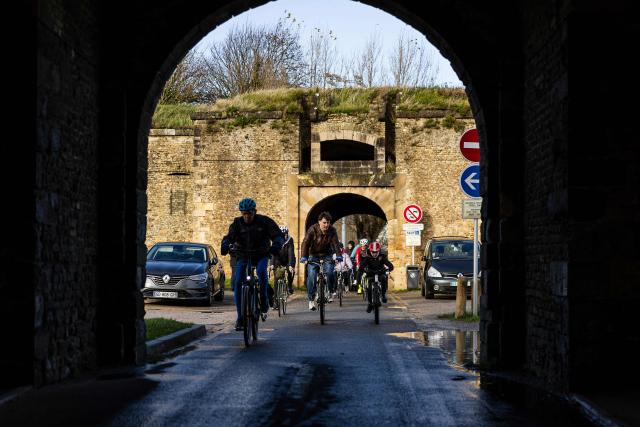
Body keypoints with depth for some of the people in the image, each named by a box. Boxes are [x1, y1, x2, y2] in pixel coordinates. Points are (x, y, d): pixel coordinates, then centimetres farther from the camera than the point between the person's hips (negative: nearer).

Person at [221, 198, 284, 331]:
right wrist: (225, 246, -38)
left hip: (261, 255, -2)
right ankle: (240, 316, -6)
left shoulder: (264, 221, -9)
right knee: (238, 282, -13)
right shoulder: (237, 223, -5)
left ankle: (264, 300, -14)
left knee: (261, 271, -34)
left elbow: (278, 235, -11)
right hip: (243, 256, 2)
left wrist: (277, 244, -34)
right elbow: (229, 237, -15)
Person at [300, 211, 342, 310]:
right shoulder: (313, 229, -18)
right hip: (314, 255, -1)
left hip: (327, 255, 1)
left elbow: (335, 244, -17)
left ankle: (330, 292, 5)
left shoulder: (332, 231, -11)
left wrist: (338, 256, -33)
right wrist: (303, 257, -36)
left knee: (329, 273, -20)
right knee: (311, 276, -14)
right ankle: (311, 300, -5)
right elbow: (305, 243, -23)